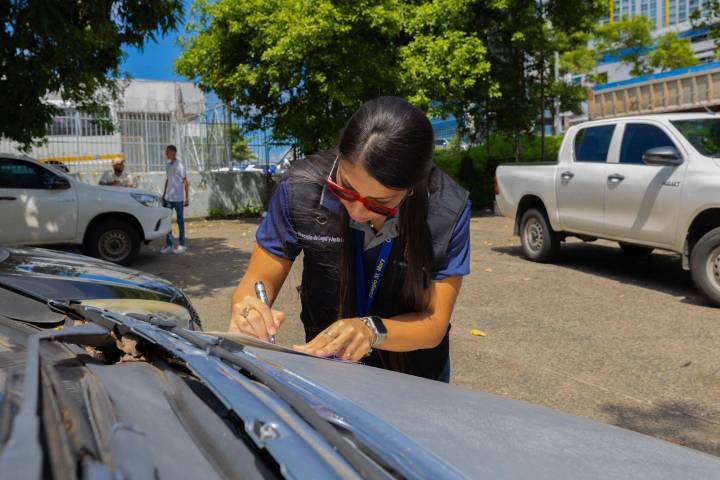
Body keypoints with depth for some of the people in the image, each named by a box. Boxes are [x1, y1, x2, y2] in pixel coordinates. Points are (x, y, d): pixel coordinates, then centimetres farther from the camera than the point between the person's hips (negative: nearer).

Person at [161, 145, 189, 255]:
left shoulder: (179, 165, -10)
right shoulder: (168, 165, 11)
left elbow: (186, 182, -10)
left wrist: (187, 198, -13)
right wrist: (164, 194, 18)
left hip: (178, 198, -7)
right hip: (168, 197, 7)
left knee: (180, 221, 3)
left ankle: (181, 245, 11)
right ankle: (169, 244, 10)